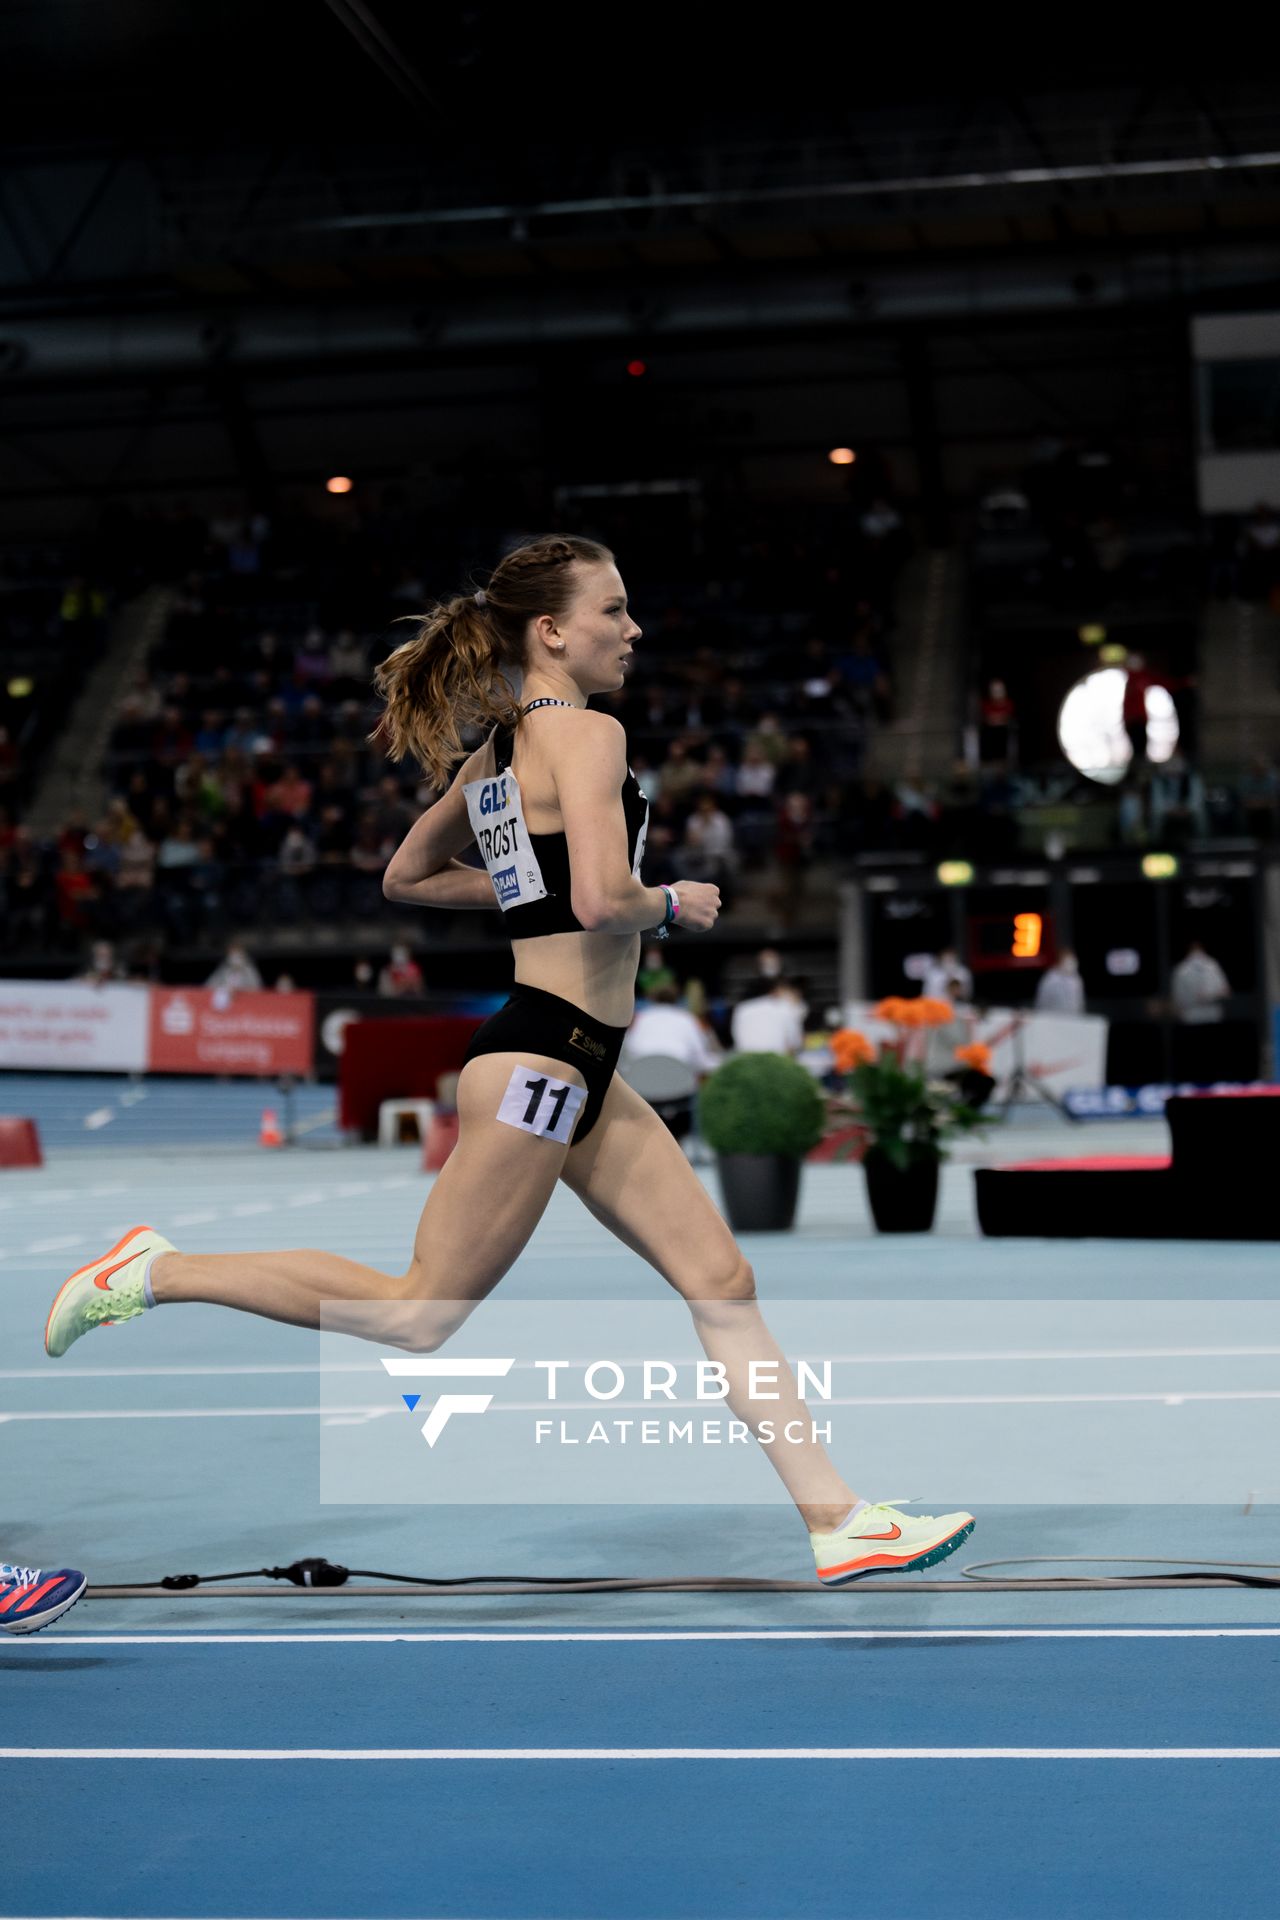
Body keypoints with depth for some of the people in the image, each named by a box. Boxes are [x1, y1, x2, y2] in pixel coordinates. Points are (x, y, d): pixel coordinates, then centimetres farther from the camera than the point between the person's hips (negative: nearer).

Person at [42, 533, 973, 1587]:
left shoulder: (494, 751, 15)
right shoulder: (586, 734, -13)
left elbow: (406, 876, 25)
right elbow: (604, 901, -26)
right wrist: (674, 902, -6)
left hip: (582, 1068, 10)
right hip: (544, 1055, -10)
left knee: (723, 1280, 7)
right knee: (420, 1314, -1)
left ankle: (838, 1520, 9)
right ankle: (160, 1272, 9)